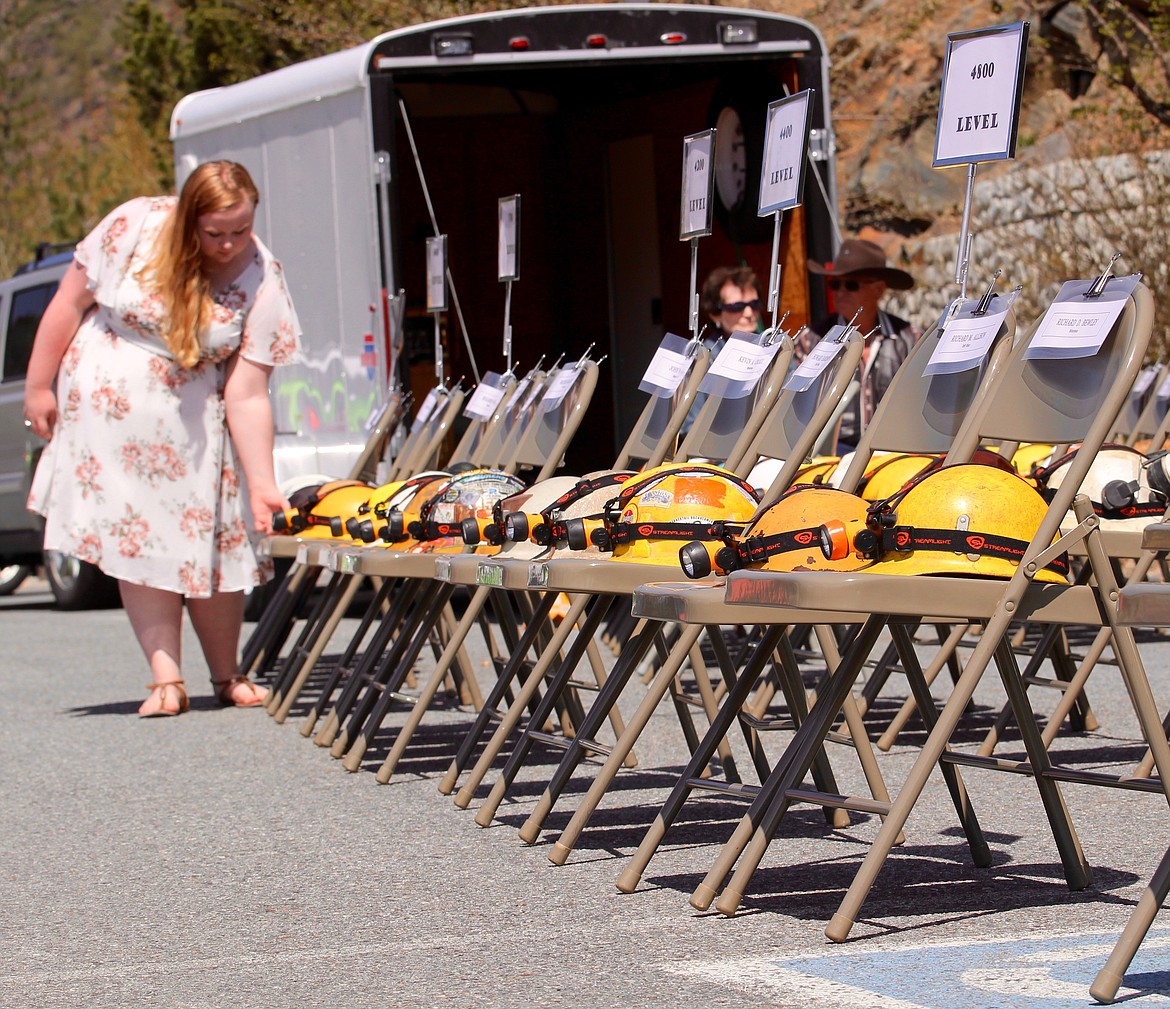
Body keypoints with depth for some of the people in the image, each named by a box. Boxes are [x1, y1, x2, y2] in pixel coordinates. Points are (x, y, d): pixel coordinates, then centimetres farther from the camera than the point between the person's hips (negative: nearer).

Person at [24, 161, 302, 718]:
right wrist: (38, 385, -2)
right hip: (107, 415, 0)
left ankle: (227, 676, 16)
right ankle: (166, 678, -2)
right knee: (137, 543, -4)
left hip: (192, 424, 0)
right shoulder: (135, 227, -15)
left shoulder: (261, 279, -13)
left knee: (211, 543, -1)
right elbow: (71, 302, -4)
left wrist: (261, 484, -21)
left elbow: (247, 395, -14)